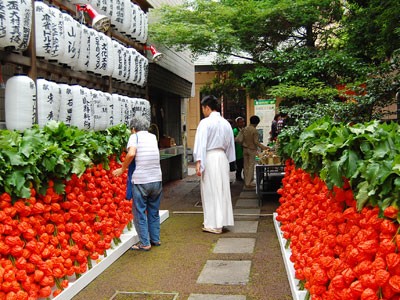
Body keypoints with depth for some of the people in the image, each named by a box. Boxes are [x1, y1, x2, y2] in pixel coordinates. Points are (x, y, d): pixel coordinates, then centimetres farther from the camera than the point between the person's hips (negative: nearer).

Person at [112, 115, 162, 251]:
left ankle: (145, 243, 10)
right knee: (154, 211, 18)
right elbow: (154, 155, 15)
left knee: (140, 212, 7)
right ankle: (155, 239, 27)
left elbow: (131, 153, -18)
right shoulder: (153, 137, 14)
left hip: (141, 181, -5)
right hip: (157, 179, 5)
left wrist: (122, 169, -7)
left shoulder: (135, 136, -2)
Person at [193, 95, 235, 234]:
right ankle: (222, 220, 22)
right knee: (222, 190, 13)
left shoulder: (205, 122, -10)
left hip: (209, 158, -6)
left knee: (211, 191, 1)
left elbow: (201, 143, -16)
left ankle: (214, 224, 6)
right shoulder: (226, 123, 9)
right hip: (222, 157, 6)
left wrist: (198, 162, -17)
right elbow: (230, 144, 15)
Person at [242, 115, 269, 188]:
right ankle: (249, 183, 1)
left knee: (246, 166, 12)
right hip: (252, 149, -6)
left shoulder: (245, 129, 3)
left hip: (245, 149, 6)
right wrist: (263, 147, -13)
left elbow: (242, 139, 7)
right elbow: (256, 142, -17)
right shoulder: (255, 131, -15)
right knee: (251, 166, 0)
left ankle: (246, 182, 19)